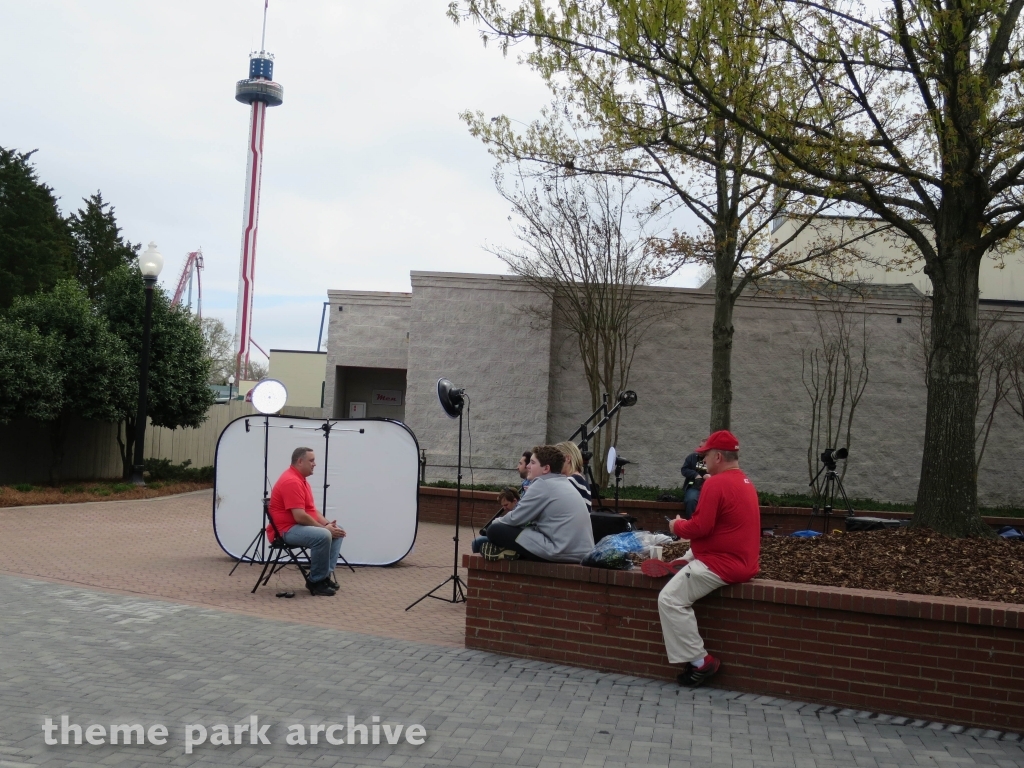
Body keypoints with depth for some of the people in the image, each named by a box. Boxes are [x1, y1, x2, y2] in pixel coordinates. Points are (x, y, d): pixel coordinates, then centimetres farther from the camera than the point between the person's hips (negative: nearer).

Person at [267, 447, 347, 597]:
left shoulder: (301, 479, 16)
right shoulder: (291, 481, -20)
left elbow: (311, 509, 18)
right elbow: (300, 516, -26)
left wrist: (327, 523, 0)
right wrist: (324, 527, -16)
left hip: (298, 526, 11)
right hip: (285, 530, -11)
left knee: (337, 532, 7)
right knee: (323, 535, -32)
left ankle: (326, 575, 3)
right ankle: (316, 581, -16)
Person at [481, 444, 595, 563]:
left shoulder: (543, 484, -9)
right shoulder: (565, 483, 18)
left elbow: (515, 519, -6)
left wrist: (497, 522, 14)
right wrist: (501, 522, 21)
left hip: (560, 552, -10)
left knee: (495, 530, -7)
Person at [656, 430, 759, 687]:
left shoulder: (716, 483, -18)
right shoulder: (744, 481, 14)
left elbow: (701, 527, -21)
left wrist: (678, 526, -2)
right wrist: (688, 524, 10)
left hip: (723, 563, -11)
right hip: (740, 559, 11)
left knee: (670, 599, -12)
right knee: (678, 566, 25)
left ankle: (700, 661, -9)